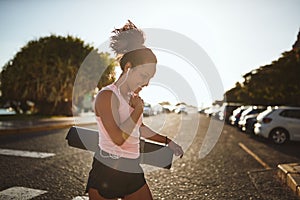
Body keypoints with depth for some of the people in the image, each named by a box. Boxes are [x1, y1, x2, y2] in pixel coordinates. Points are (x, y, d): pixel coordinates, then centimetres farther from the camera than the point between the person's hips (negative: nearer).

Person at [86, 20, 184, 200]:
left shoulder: (132, 97, 9)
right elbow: (118, 138, -27)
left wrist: (168, 141, 31)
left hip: (134, 174, 8)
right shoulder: (106, 96, -15)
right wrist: (139, 109, -14)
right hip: (107, 174, -7)